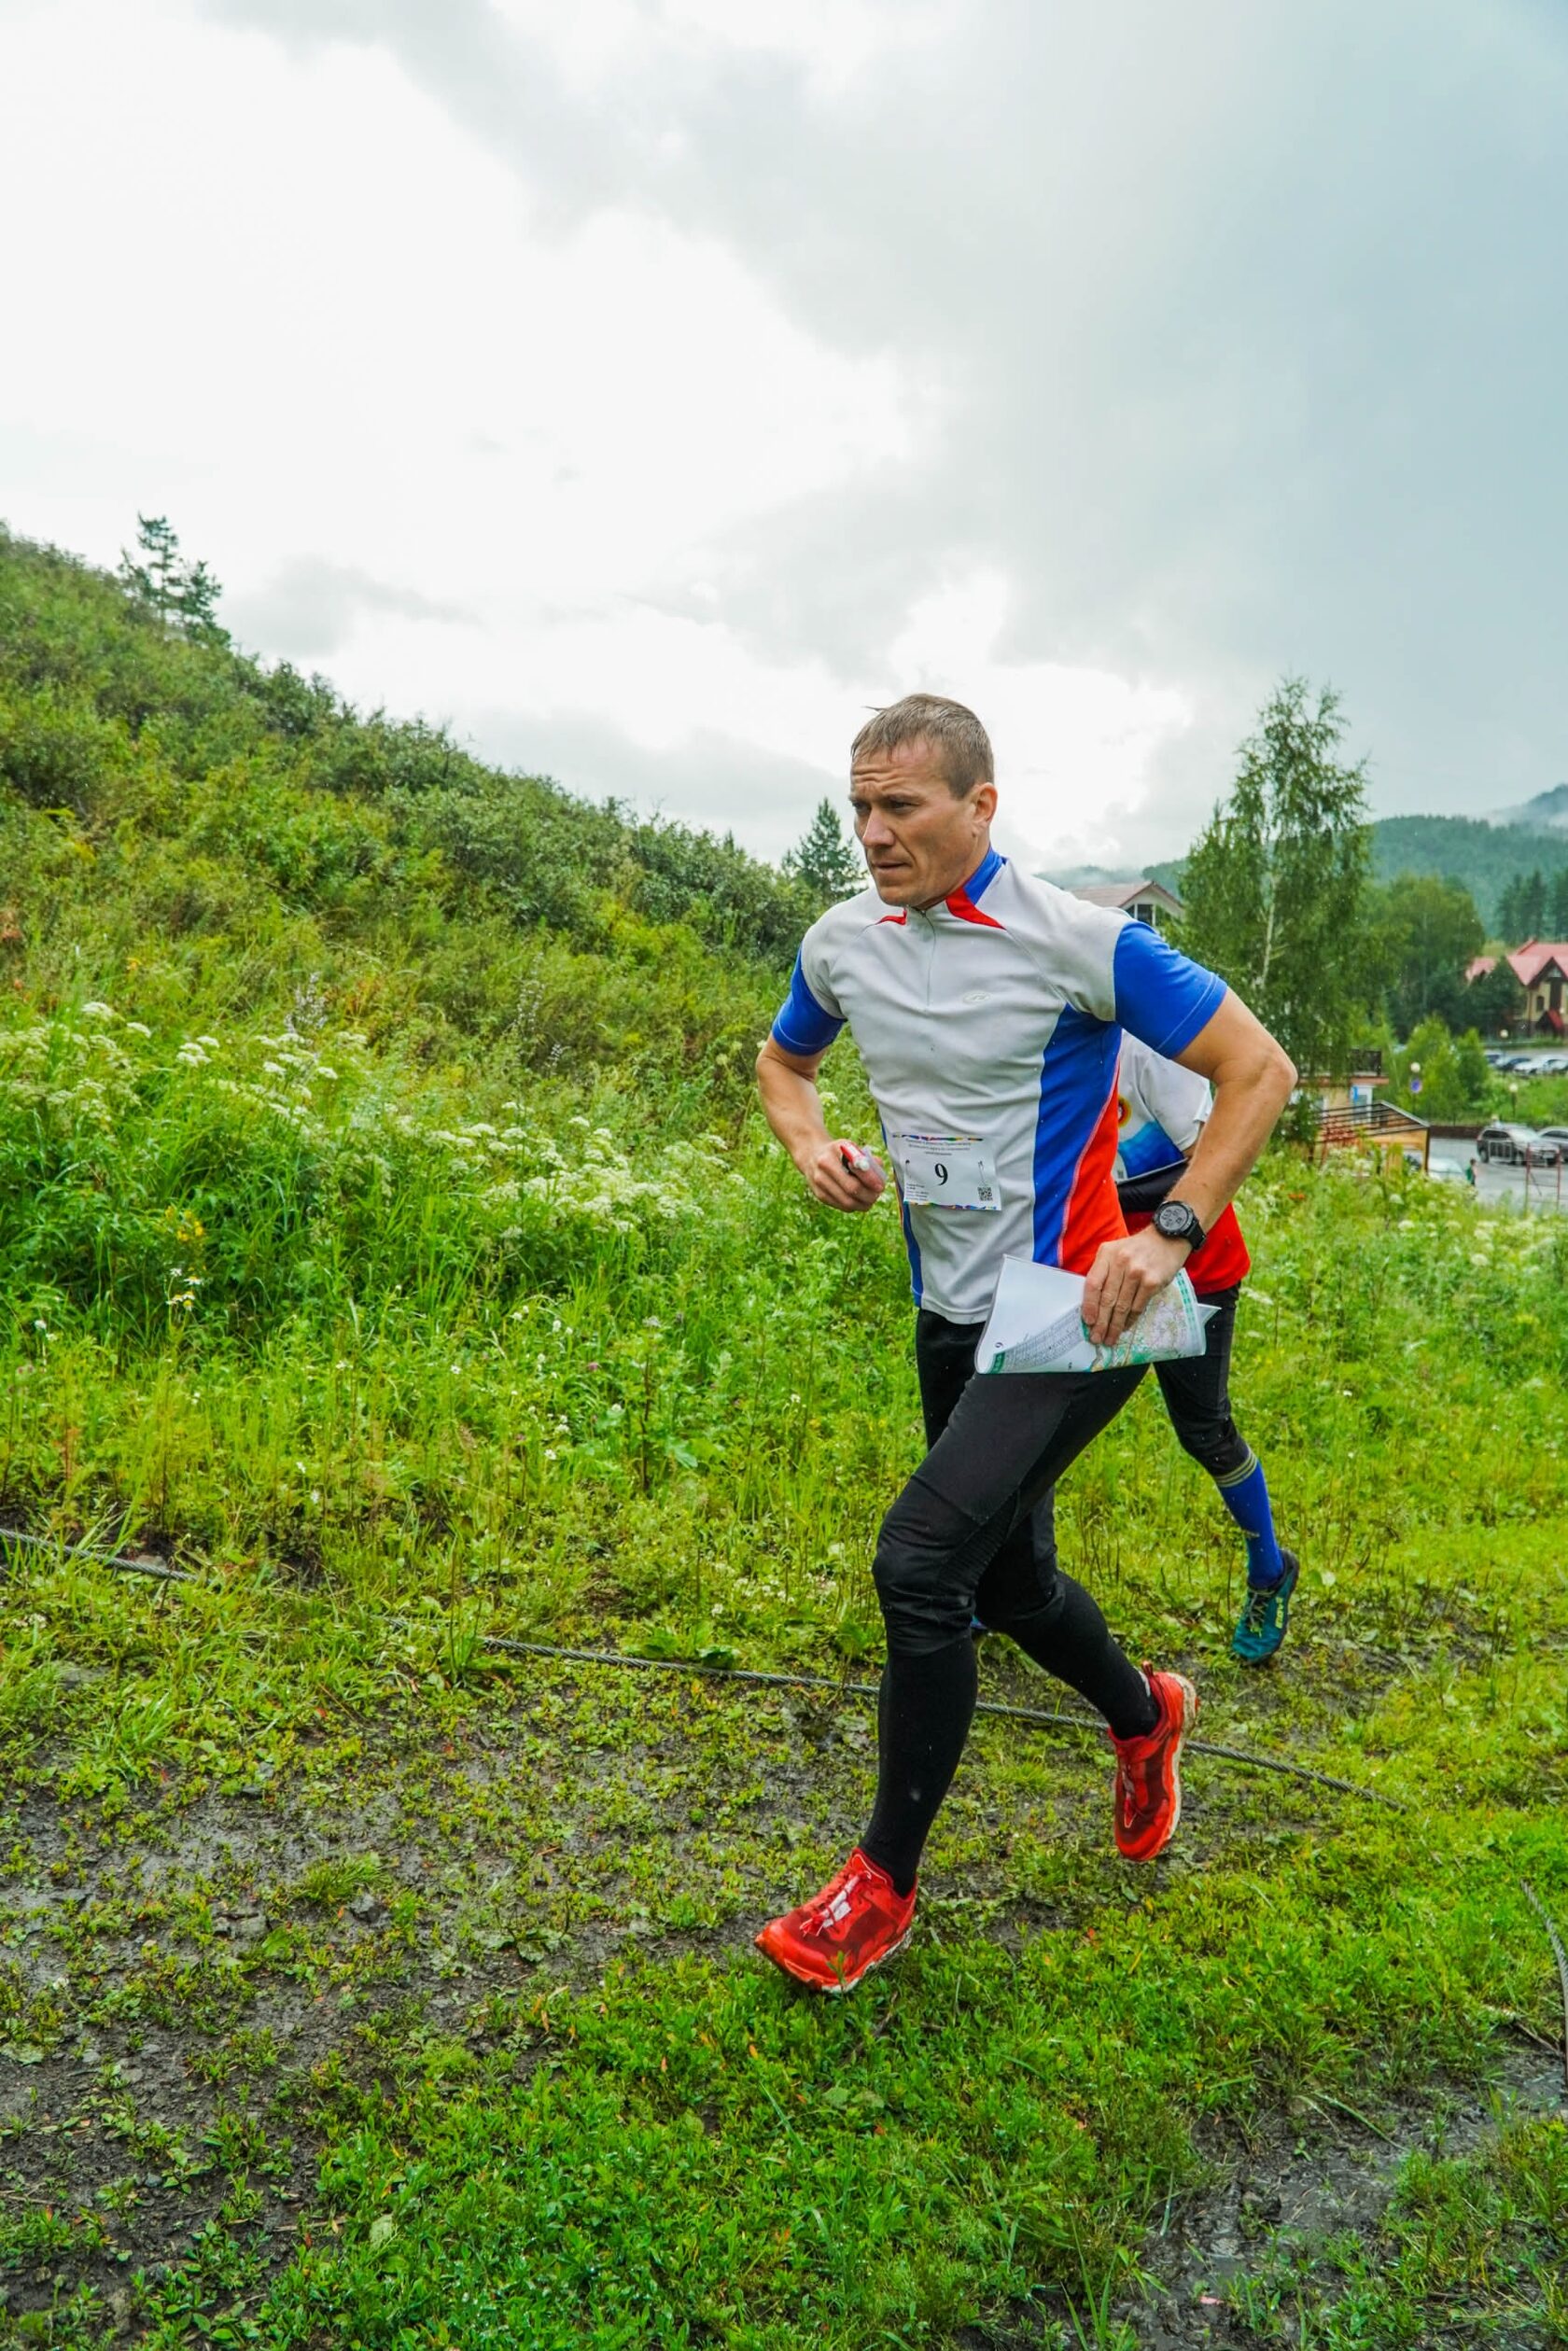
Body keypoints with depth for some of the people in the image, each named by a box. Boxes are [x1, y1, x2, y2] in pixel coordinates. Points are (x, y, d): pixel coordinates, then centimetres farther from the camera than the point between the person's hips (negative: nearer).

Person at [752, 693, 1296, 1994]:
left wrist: (1169, 1232, -21)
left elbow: (1260, 1067, -11)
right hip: (952, 1319, 7)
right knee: (1002, 1577, 18)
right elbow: (783, 1060, 20)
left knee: (919, 1562, -17)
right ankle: (1145, 1714, 50)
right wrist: (812, 1145, -2)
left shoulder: (1080, 940, -16)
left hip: (1070, 1315, -7)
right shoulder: (842, 942, 2)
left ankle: (884, 1884, 5)